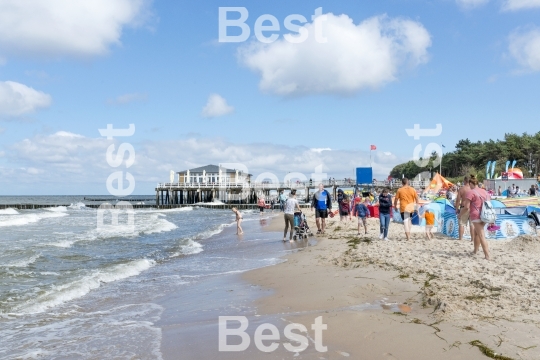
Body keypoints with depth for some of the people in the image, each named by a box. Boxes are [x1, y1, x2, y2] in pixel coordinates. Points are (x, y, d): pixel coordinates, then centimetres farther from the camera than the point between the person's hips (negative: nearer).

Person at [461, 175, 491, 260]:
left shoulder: (470, 192, -9)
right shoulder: (485, 192, 14)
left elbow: (466, 207, -12)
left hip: (476, 216, -8)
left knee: (481, 236, -8)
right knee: (476, 232, 24)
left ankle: (487, 255, -14)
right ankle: (475, 251, 34)